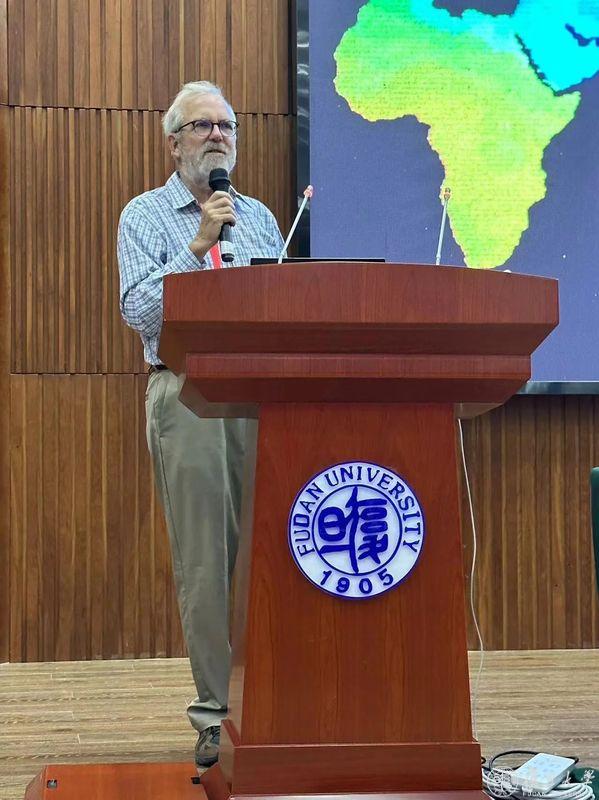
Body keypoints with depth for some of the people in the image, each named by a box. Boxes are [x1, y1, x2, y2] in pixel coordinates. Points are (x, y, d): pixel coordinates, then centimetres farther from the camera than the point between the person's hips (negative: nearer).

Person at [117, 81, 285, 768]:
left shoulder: (259, 217, 18)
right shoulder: (147, 215, 4)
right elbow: (138, 309, -9)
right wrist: (199, 244, -15)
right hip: (189, 394, -4)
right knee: (204, 561, -3)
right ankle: (217, 711, 4)